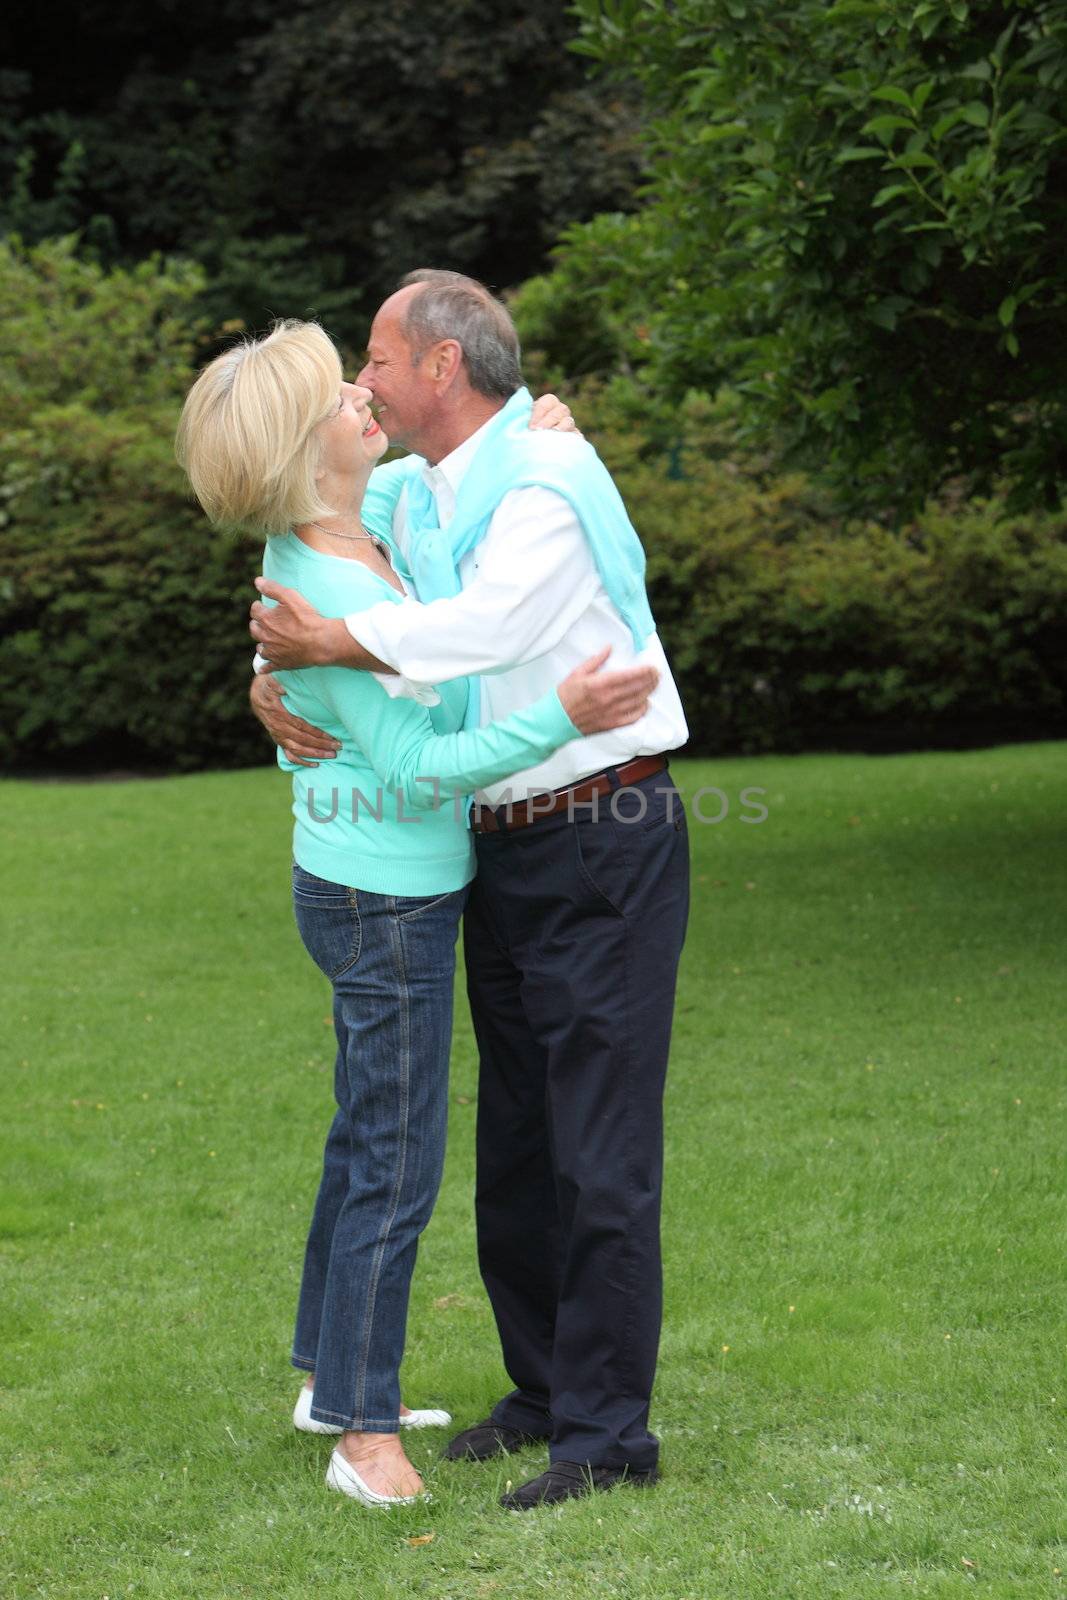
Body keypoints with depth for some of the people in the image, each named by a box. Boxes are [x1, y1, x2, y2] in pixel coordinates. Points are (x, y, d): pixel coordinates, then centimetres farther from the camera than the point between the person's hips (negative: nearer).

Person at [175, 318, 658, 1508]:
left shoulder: (368, 521, 1)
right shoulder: (325, 590, -25)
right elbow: (416, 769, -24)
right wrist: (559, 719, -28)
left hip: (395, 894, 10)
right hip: (384, 902, -10)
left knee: (367, 1142, 20)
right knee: (397, 1166, -1)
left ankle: (331, 1377, 34)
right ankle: (364, 1431, 11)